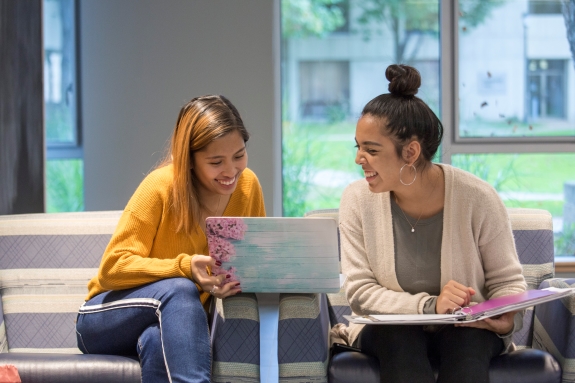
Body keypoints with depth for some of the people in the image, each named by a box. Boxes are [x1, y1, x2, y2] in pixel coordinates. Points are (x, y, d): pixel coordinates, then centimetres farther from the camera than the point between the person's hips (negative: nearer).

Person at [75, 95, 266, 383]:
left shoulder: (248, 185, -4)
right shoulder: (161, 186, -18)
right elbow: (112, 267, -20)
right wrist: (184, 268, -36)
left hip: (177, 321, 2)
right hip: (108, 318, -2)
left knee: (158, 341, -38)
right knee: (179, 290, -37)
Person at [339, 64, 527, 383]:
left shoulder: (477, 199, -11)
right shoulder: (357, 200, -7)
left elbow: (507, 281, -1)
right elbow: (359, 290, -10)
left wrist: (507, 319, -25)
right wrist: (429, 306, -26)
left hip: (468, 330, -1)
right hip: (389, 330, 1)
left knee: (468, 341, -34)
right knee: (400, 337, -33)